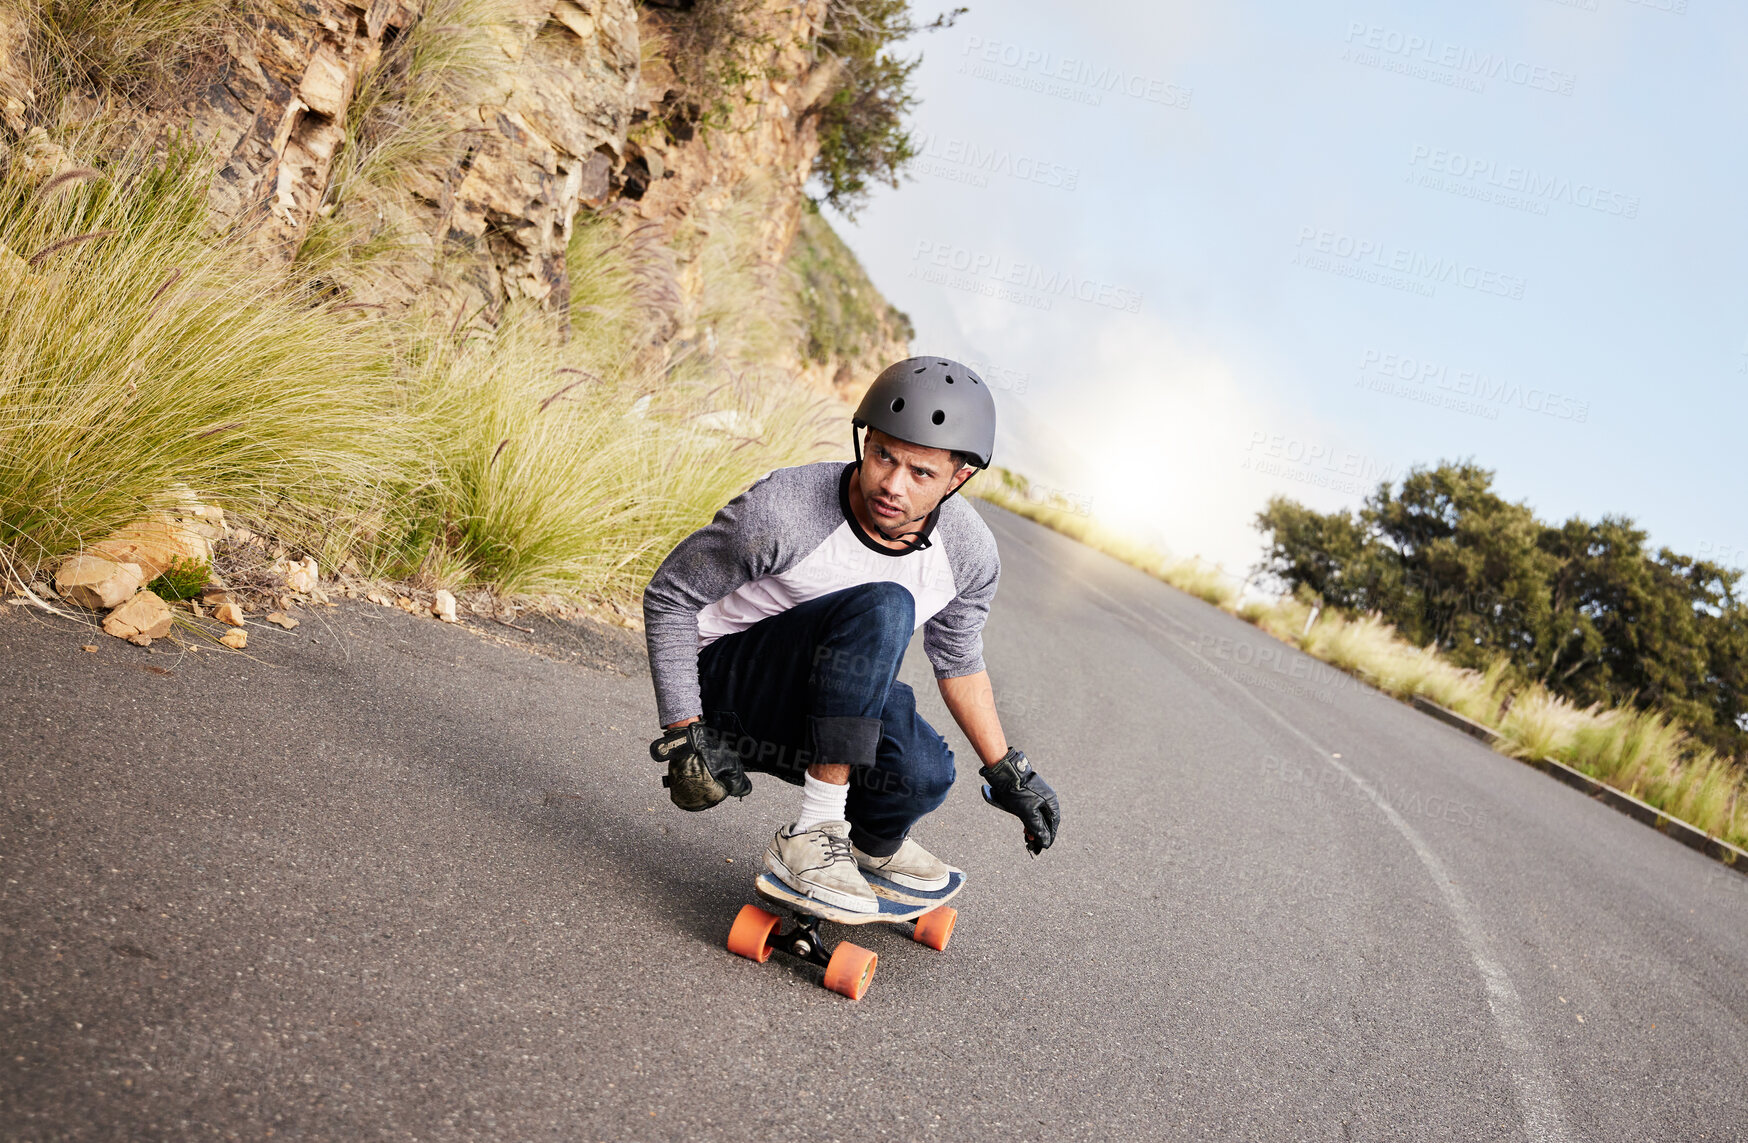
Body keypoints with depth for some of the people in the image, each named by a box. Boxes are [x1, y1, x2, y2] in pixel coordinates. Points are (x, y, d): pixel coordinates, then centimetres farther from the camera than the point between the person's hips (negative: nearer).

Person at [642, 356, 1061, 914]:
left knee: (923, 774, -28)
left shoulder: (969, 553, -12)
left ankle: (874, 843, 12)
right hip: (725, 682, -5)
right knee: (881, 607, -33)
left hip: (826, 699, 5)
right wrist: (685, 731, -18)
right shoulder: (782, 511, -28)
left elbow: (959, 660, 8)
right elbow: (669, 596, -14)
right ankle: (811, 836, -28)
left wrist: (1008, 772, 12)